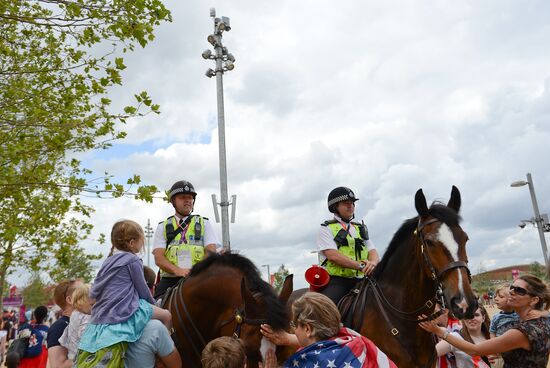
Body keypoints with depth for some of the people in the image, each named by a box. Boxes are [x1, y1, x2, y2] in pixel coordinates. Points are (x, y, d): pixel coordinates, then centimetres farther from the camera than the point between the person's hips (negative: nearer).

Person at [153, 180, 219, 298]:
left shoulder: (204, 223, 16)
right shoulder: (163, 227, 15)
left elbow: (211, 252, 5)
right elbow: (158, 257, 3)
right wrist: (177, 270, -16)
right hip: (170, 279, 1)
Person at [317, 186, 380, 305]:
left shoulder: (361, 229, 22)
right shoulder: (326, 229, 5)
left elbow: (373, 253, 12)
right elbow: (332, 255, -11)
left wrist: (372, 263, -14)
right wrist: (360, 265, -19)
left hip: (359, 281, 5)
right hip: (335, 281, -5)